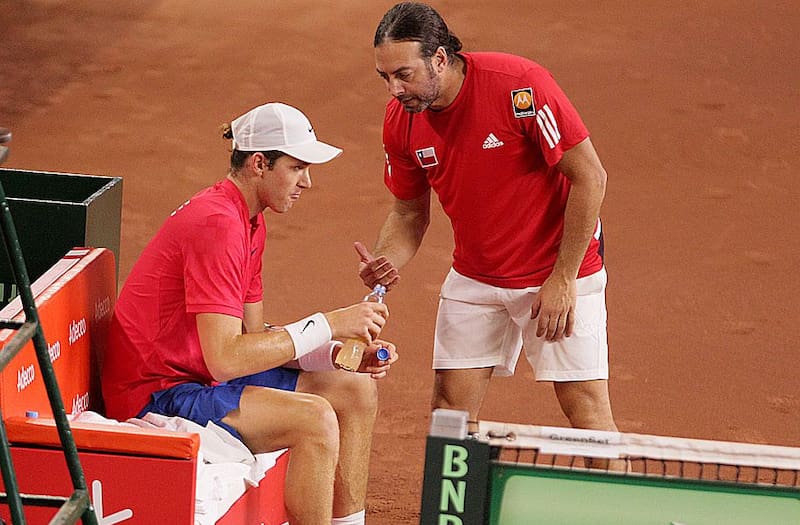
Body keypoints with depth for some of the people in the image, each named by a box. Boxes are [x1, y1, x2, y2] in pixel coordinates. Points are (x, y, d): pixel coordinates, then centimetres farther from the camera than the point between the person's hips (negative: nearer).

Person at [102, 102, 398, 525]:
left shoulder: (249, 221, 10)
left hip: (202, 376, 11)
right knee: (315, 418, -26)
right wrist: (328, 325, -25)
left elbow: (256, 337, 10)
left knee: (357, 391, 11)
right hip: (157, 394, -11)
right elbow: (225, 358, -29)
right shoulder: (218, 225, -23)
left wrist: (346, 354, -3)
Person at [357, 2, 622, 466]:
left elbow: (590, 177, -19)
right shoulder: (401, 120, -7)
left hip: (559, 271, -5)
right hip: (475, 278, 5)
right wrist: (386, 263, -14)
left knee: (587, 407, -8)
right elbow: (410, 212, 8)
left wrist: (563, 279, -19)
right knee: (451, 408, 1)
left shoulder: (520, 85, -24)